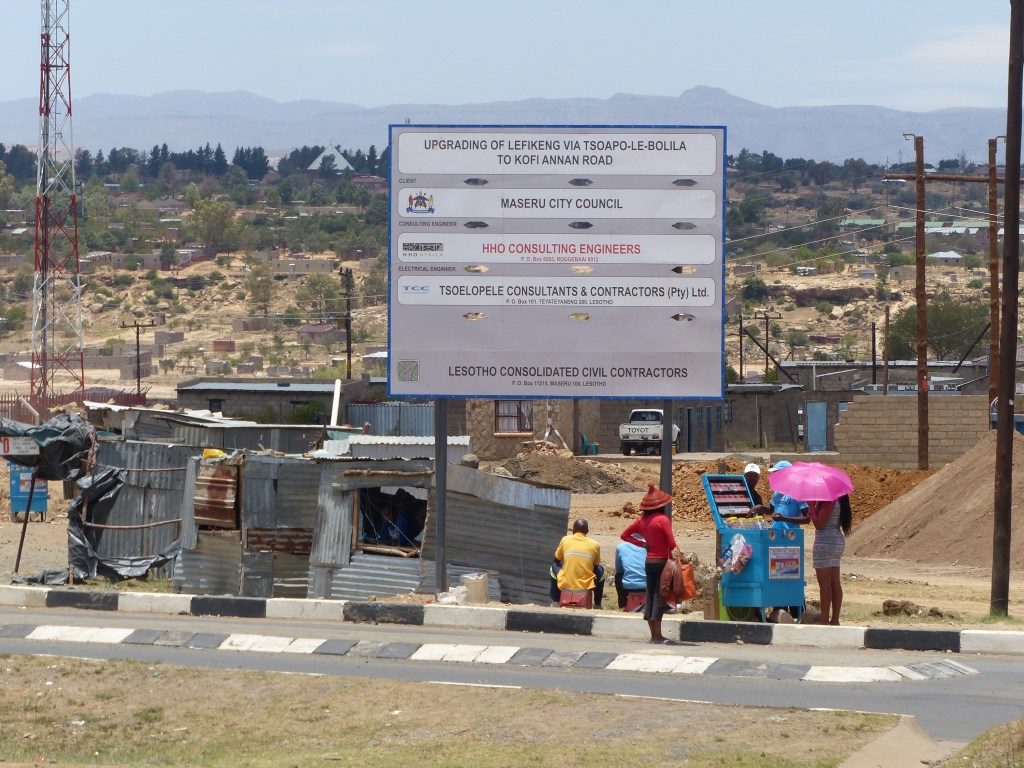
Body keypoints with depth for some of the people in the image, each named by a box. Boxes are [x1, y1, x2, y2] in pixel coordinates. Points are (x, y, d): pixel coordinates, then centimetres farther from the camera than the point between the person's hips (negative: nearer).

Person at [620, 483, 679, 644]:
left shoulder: (642, 520, 5)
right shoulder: (662, 519, -14)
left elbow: (625, 535, 13)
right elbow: (671, 544, -16)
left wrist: (643, 544, 9)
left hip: (648, 562, 6)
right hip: (662, 561, -6)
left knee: (650, 596, 10)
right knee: (659, 596, -5)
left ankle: (653, 635, 13)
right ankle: (658, 636, -5)